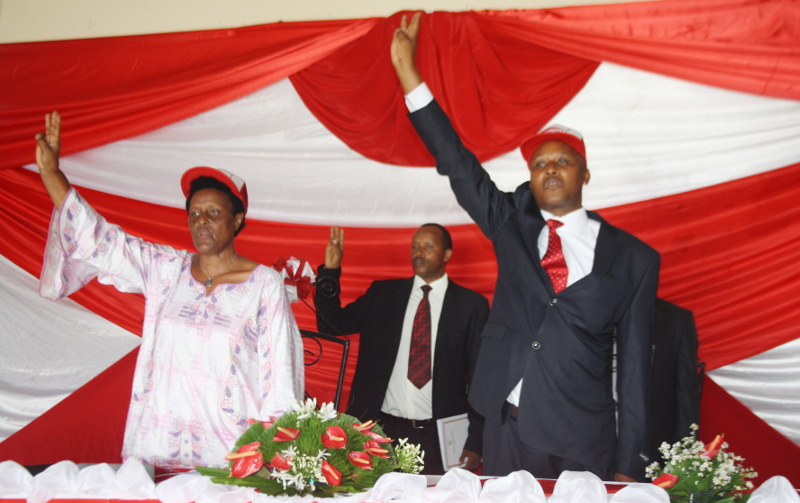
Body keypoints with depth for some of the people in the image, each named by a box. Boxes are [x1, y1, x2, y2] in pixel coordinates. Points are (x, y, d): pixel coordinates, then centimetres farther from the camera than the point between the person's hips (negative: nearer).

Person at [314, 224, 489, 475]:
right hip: (383, 428, 2)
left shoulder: (472, 304, 2)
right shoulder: (382, 294, 9)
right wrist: (329, 272, -5)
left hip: (438, 435, -2)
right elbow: (333, 323, 7)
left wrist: (475, 442, -3)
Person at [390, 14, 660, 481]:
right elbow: (457, 162, 2)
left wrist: (629, 465, -3)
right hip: (507, 428, 2)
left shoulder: (633, 258, 0)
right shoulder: (512, 225, 6)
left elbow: (635, 364, -1)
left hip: (585, 442, -2)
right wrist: (406, 69, -2)